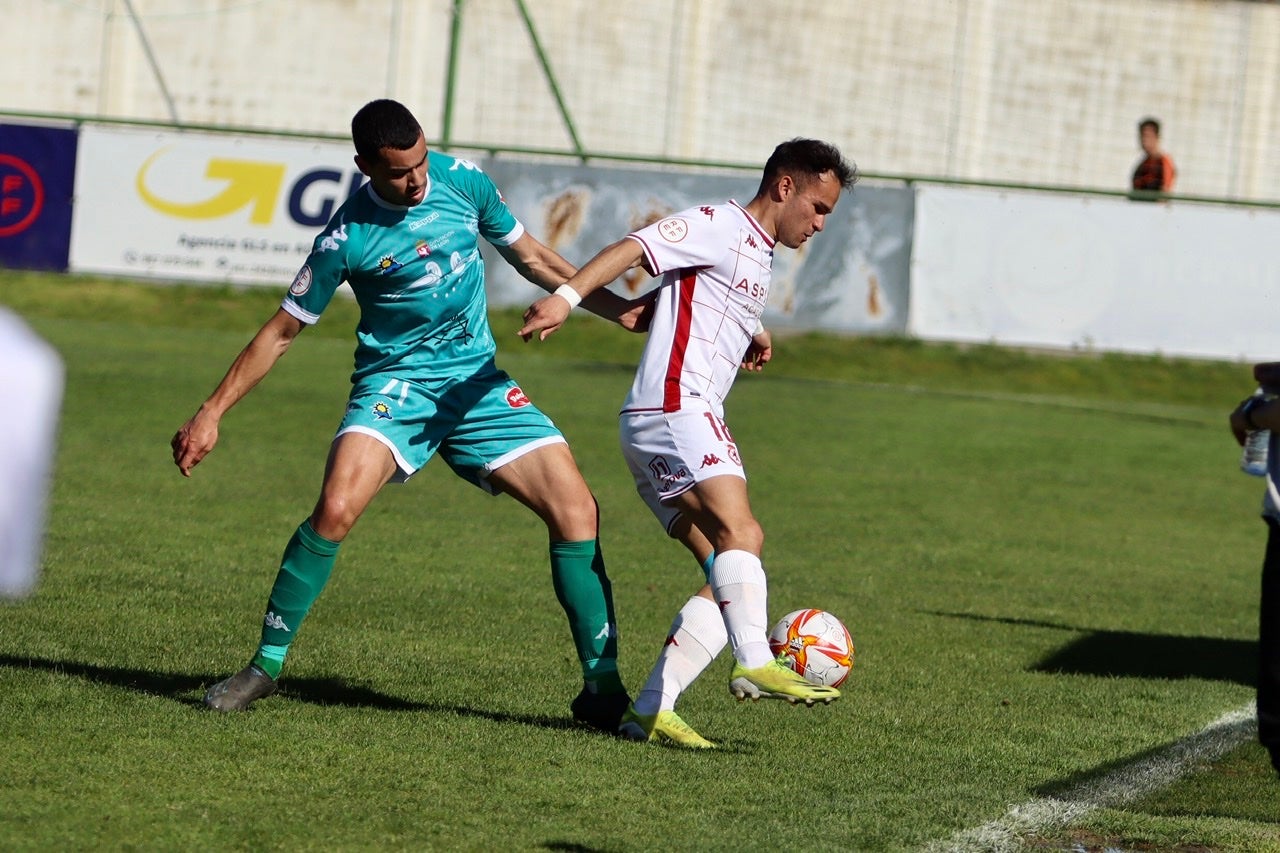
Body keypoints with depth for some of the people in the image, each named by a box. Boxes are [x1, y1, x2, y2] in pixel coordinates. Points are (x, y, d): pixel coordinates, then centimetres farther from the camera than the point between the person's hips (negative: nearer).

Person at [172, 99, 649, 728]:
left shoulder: (463, 182, -2)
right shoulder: (347, 238, -13)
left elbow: (530, 257, 14)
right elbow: (282, 331, -4)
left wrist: (616, 309, 13)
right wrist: (212, 412, -7)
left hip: (478, 385, 4)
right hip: (395, 385, -4)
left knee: (576, 511, -9)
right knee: (335, 509, -27)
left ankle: (602, 687, 0)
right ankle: (266, 665, -11)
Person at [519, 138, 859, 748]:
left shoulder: (758, 256, 28)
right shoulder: (723, 227, -1)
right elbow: (633, 248, -13)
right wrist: (566, 297, -28)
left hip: (687, 419, 10)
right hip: (673, 405, -10)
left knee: (727, 578, 0)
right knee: (741, 532, -27)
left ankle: (651, 711, -6)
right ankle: (756, 663, -42)